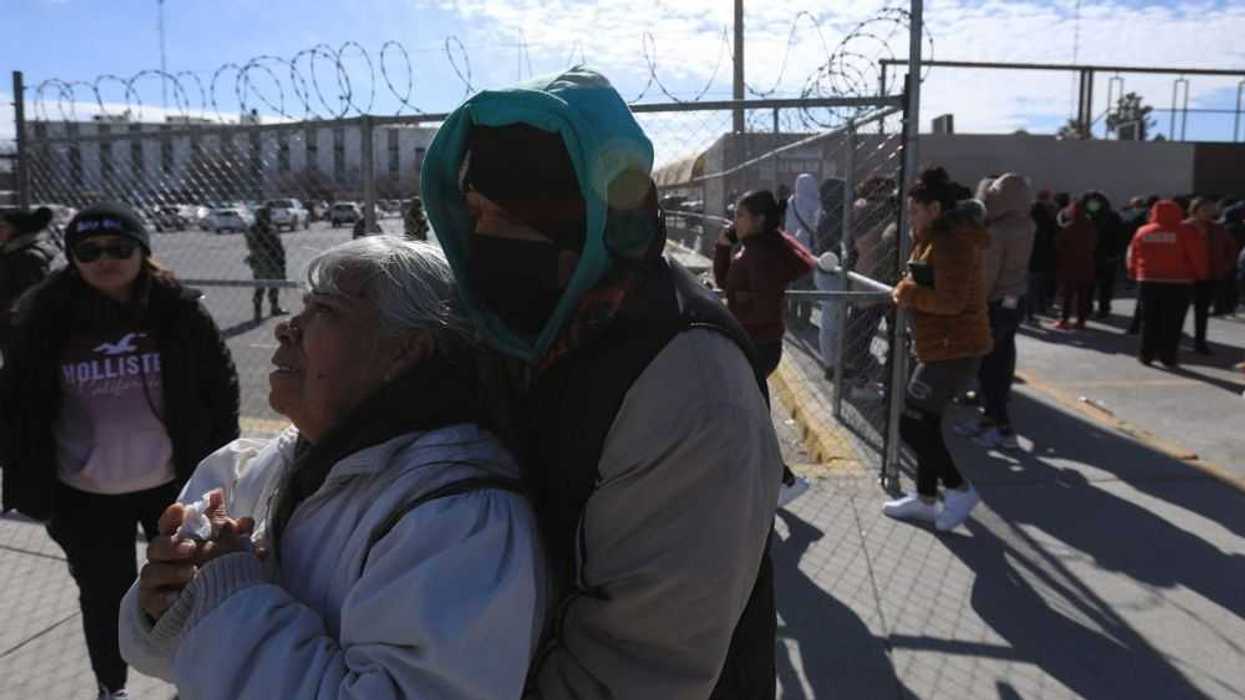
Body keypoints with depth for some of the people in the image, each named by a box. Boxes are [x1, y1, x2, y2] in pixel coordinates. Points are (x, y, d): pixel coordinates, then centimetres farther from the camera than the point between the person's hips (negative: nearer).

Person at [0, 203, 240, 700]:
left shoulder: (179, 310, -9)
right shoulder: (46, 317, -7)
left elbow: (221, 385, -2)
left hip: (174, 482, 0)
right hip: (86, 495, 1)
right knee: (105, 596, 16)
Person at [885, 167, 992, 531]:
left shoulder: (952, 241, -19)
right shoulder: (935, 237, 15)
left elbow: (952, 301, -26)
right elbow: (926, 282, 20)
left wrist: (911, 295, -13)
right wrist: (906, 288, -1)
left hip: (954, 349, -11)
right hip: (943, 346, 11)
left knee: (911, 424, -6)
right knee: (925, 422, 16)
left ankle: (960, 488, 8)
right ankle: (926, 499, 27)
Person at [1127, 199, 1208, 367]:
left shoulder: (1142, 231, 3)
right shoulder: (1186, 231, -6)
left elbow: (1133, 256, 9)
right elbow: (1198, 256, -5)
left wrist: (1135, 274, 20)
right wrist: (1201, 275, 9)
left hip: (1148, 281, 3)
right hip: (1178, 282, -3)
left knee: (1149, 321, 10)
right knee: (1172, 322, 3)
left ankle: (1146, 354, 12)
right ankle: (1169, 357, 4)